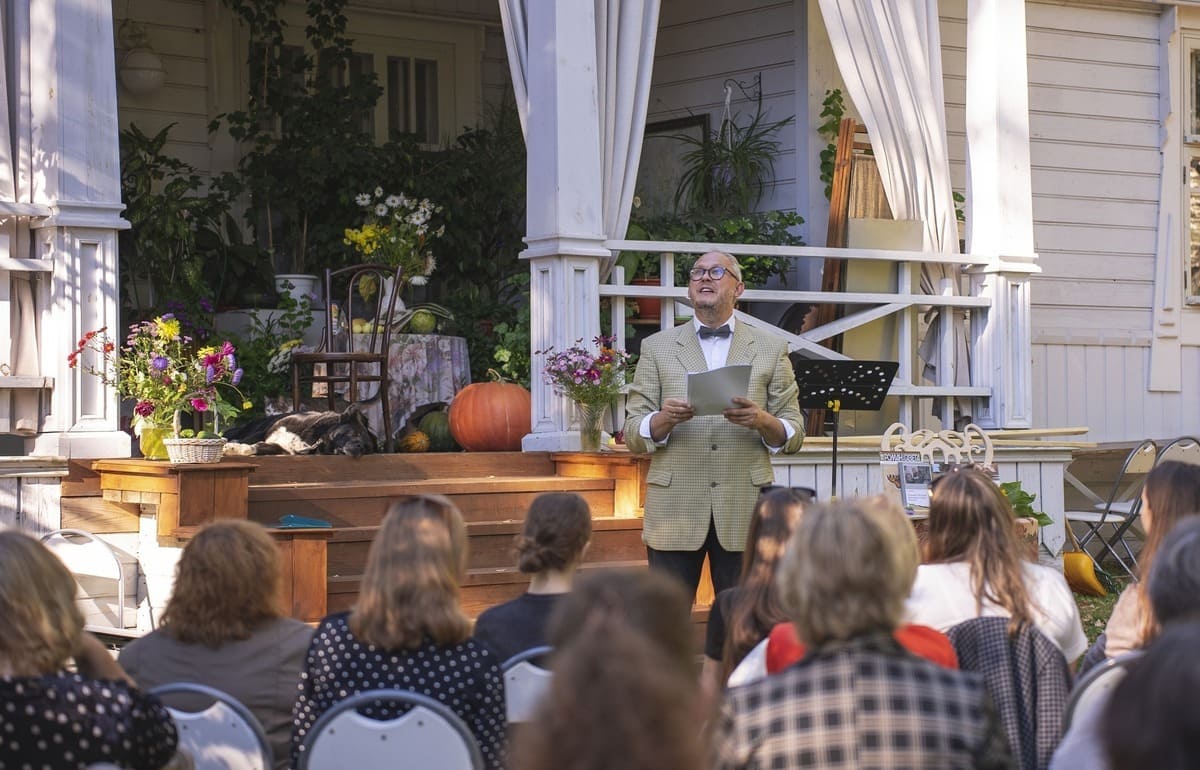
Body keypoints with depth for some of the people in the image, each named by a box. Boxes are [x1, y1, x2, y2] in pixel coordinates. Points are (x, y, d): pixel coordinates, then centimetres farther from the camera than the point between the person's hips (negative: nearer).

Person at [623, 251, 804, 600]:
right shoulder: (657, 348, 11)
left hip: (744, 512, 0)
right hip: (675, 509, 0)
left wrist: (762, 421, -12)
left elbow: (793, 436, 9)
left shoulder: (771, 349, 12)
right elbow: (633, 433, 6)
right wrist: (664, 419, -15)